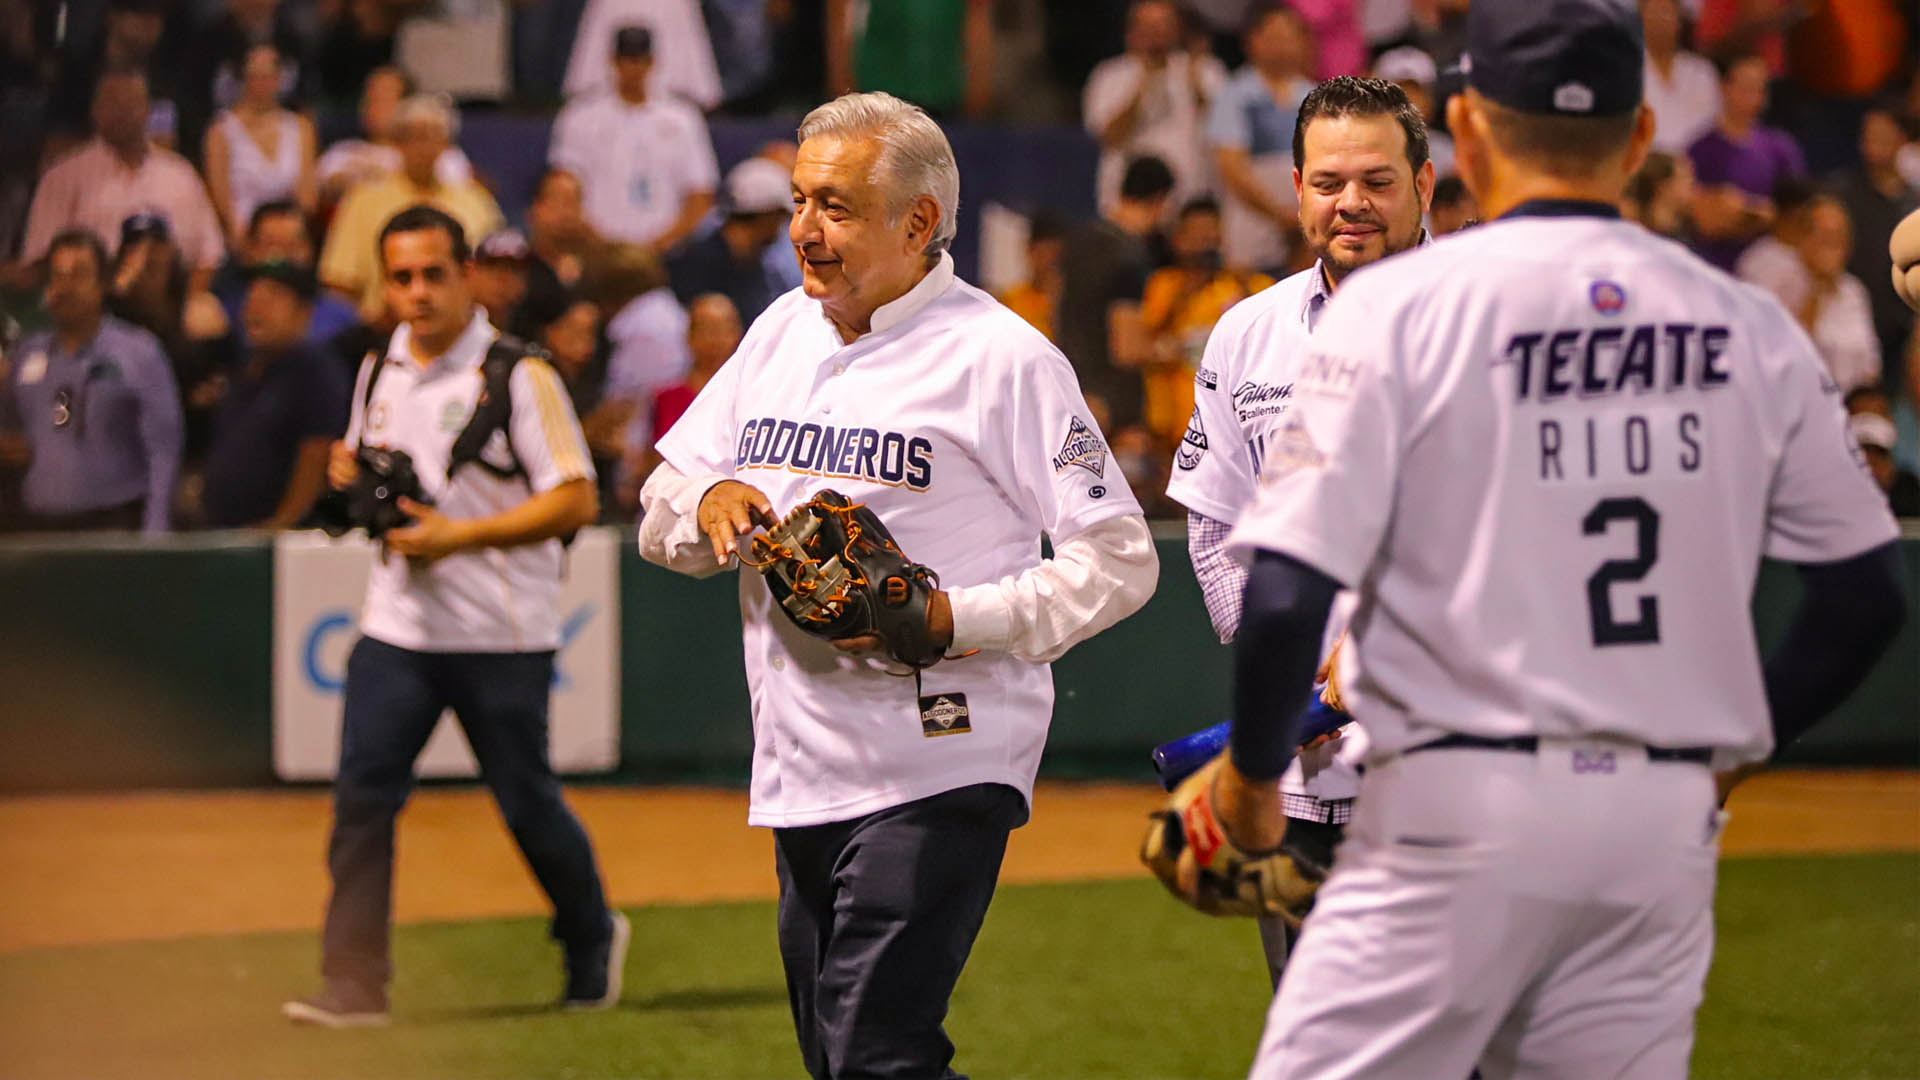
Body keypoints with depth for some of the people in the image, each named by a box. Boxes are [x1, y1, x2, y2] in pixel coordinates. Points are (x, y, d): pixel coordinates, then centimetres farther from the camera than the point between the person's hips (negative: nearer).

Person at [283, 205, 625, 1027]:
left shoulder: (518, 375, -10)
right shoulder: (378, 371, 9)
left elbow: (575, 500, -14)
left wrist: (457, 535, -20)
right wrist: (347, 470, 1)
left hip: (502, 636, -5)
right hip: (396, 627, 5)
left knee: (526, 804, 6)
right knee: (360, 795, -7)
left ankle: (593, 939, 31)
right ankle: (352, 985, -7)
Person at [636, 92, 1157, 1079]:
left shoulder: (1002, 358, -7)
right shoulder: (782, 333, 14)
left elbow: (1121, 560, -9)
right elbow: (660, 517, 18)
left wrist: (953, 620, -20)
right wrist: (708, 503, -7)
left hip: (936, 769, -7)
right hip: (800, 774, 7)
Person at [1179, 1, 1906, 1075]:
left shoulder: (1399, 306, -5)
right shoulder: (1753, 330, 7)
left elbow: (1288, 591, -11)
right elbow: (1868, 593, 10)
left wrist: (1252, 771, 5)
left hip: (1459, 818, -4)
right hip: (1668, 826, 4)